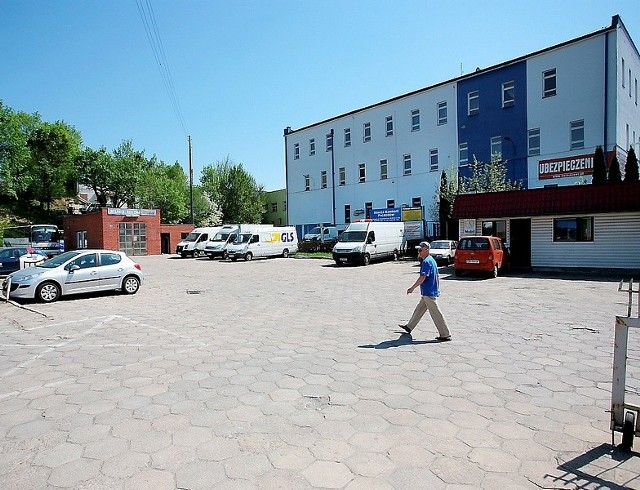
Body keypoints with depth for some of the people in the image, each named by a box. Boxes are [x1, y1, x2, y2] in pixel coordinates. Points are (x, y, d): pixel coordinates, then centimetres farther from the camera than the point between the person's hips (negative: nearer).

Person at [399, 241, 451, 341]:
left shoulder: (426, 262, -18)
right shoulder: (432, 260, 13)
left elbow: (422, 277, -25)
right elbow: (437, 277, 19)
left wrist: (412, 288, -19)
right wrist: (437, 288, 25)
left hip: (428, 293, -10)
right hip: (428, 292, 10)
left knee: (436, 313, -4)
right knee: (419, 310, 19)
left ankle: (445, 335, 2)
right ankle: (409, 326, 32)